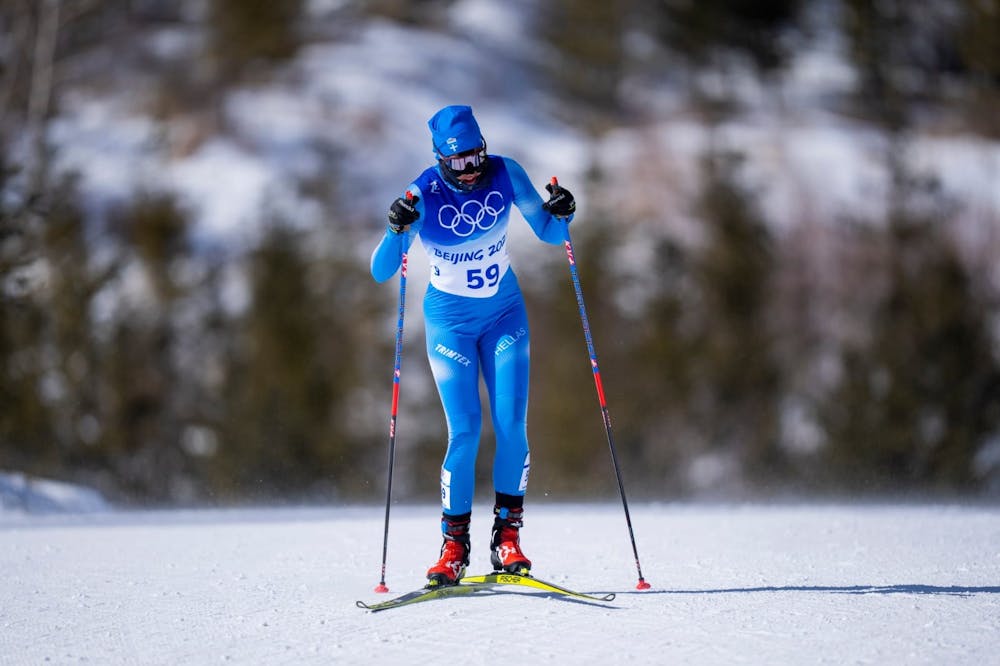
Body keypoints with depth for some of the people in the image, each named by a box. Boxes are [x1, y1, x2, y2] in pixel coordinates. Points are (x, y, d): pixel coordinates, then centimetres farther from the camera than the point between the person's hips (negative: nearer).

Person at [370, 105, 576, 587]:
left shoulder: (506, 174, -13)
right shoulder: (422, 195, -20)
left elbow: (550, 235, -2)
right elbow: (380, 273, -21)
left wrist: (561, 215, -24)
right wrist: (396, 231, -40)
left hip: (504, 313, 2)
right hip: (450, 320, -2)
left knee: (511, 425, -9)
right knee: (465, 431, -12)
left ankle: (507, 535, 2)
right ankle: (454, 544, -1)